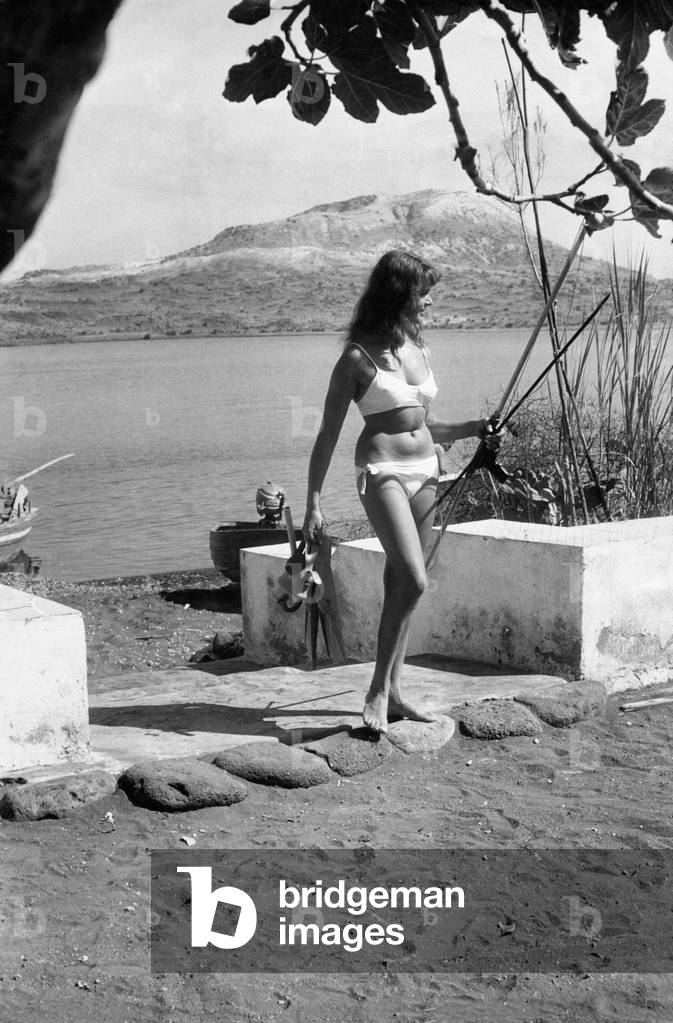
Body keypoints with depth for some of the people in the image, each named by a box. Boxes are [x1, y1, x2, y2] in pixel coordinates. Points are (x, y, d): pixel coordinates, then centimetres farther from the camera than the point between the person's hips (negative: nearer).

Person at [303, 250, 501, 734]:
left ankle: (393, 691, 16)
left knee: (402, 585, 9)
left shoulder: (418, 349, 12)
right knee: (413, 581, -18)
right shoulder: (358, 357, -7)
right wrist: (314, 503, -8)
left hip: (425, 470, 7)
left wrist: (471, 429, 8)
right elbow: (328, 435, -6)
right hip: (383, 471, -7)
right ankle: (378, 690, -8)